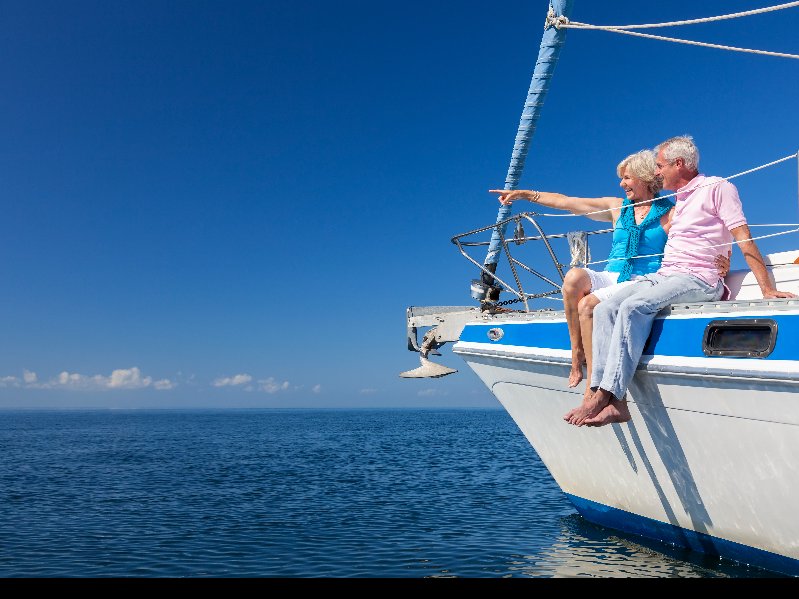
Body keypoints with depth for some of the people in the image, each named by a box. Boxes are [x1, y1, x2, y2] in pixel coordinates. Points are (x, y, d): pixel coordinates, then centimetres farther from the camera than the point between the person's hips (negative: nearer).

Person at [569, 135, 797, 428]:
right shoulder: (679, 200, 27)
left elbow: (743, 238, -6)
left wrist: (767, 289, -13)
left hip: (698, 279, -8)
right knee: (605, 309, -18)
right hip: (662, 275, 8)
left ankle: (603, 397, -37)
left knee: (633, 307, -34)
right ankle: (614, 403, -29)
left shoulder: (717, 187, 2)